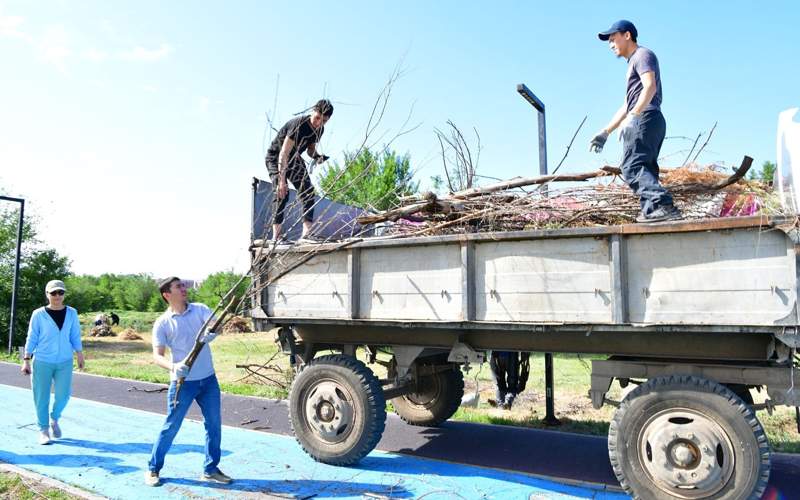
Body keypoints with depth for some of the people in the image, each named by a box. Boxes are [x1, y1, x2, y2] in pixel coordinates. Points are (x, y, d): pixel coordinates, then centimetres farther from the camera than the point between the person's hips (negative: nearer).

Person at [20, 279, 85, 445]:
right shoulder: (38, 314, -4)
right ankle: (44, 429, 18)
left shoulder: (71, 313, 2)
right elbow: (32, 338, -1)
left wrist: (80, 355, 3)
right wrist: (26, 360, -5)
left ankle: (54, 419, 29)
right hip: (42, 361, -2)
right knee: (42, 397, 3)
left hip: (65, 362, 2)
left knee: (63, 394, -1)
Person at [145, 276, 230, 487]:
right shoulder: (162, 323, -6)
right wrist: (173, 367, -31)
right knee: (171, 427, 7)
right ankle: (153, 469, 27)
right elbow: (157, 355, -11)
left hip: (208, 379, 3)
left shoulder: (200, 309, 1)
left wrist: (211, 333, -40)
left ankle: (210, 470, 24)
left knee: (214, 425, 8)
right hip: (183, 382, -3)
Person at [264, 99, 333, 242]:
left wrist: (317, 156, -16)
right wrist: (282, 180, -42)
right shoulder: (298, 125, -31)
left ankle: (307, 232, -13)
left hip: (294, 158, 7)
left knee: (307, 189, -9)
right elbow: (283, 153, -35)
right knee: (281, 192, -23)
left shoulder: (319, 129, -8)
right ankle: (276, 236, -26)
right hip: (275, 157, -7)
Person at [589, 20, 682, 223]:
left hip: (644, 118, -10)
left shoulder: (642, 54, 4)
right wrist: (605, 132, 28)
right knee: (644, 170, 2)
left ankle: (663, 205, -32)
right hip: (649, 121, 10)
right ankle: (651, 210, -8)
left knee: (632, 167, -20)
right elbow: (627, 105, 32)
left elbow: (650, 86, -15)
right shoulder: (634, 62, 33)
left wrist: (632, 116, -26)